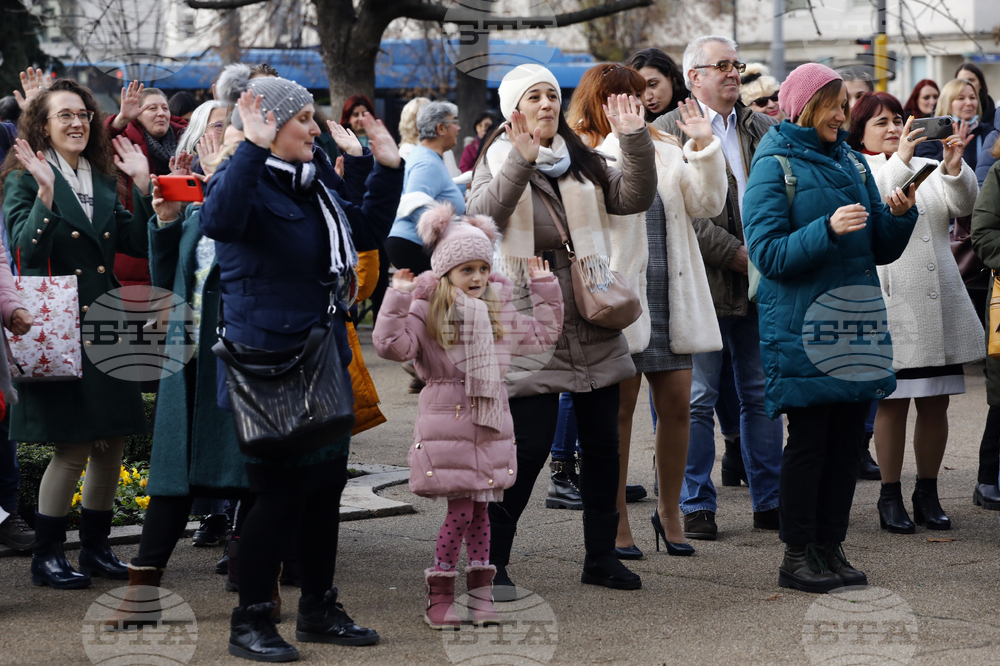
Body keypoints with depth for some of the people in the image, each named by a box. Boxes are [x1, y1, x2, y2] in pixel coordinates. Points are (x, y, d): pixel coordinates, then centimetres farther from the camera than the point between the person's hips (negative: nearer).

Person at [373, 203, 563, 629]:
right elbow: (392, 345, -20)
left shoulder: (500, 314, 14)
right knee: (460, 510, -7)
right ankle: (439, 598, 3)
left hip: (490, 426, 5)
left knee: (480, 510, 8)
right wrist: (397, 298, -24)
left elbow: (543, 335, 27)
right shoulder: (426, 313, -6)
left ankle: (480, 594, 14)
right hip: (447, 426, -5)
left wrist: (546, 290, 21)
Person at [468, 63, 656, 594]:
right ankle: (492, 560, 2)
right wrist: (521, 161, -34)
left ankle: (601, 556, 21)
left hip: (593, 329, 5)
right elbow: (482, 216, -22)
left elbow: (634, 198, -1)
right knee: (530, 444, -10)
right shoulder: (497, 162, -2)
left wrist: (635, 140, -14)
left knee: (602, 442, 9)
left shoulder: (582, 163, 12)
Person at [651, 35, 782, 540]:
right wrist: (736, 254, -15)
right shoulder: (668, 131, -3)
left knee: (762, 394, 9)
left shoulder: (763, 128, 14)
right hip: (701, 280, -5)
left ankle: (770, 502, 17)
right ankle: (696, 506, 8)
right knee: (699, 399, 0)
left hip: (760, 279, 5)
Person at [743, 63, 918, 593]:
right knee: (808, 437, -3)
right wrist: (829, 229, -23)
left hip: (857, 323, 6)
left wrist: (899, 216, -5)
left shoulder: (853, 163, 14)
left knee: (848, 437, 7)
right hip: (802, 326, -6)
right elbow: (768, 253, -12)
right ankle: (798, 555, 5)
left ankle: (831, 546, 16)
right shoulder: (775, 166, -3)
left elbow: (882, 250, 15)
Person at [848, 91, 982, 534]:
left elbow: (962, 205, 2)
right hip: (890, 305, -5)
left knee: (936, 401, 6)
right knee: (893, 401, -3)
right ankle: (890, 497, 6)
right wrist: (900, 161, -26)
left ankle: (928, 493, 17)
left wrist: (955, 168, -16)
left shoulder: (926, 169, 16)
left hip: (940, 306, 5)